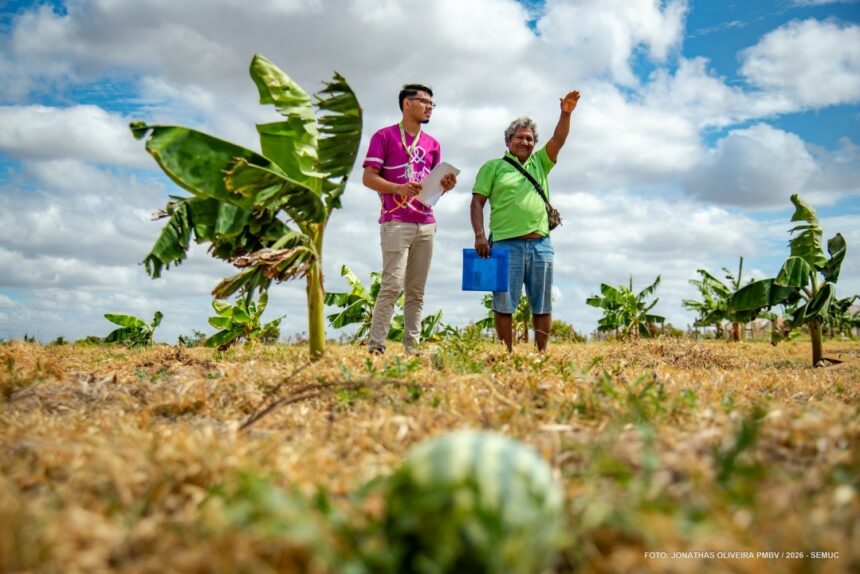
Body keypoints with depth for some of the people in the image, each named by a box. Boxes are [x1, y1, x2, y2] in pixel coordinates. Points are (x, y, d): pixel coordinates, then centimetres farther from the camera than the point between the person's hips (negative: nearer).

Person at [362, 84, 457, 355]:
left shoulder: (432, 144, 20)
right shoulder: (384, 136, 3)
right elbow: (368, 177, -3)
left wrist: (446, 186, -3)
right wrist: (399, 188, -19)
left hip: (426, 224, 6)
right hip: (396, 222, -6)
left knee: (416, 291, 5)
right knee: (392, 285, -14)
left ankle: (411, 347, 8)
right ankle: (375, 346, -11)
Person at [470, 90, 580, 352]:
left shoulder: (539, 163, 18)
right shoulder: (492, 167, 8)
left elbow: (558, 140, 5)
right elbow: (477, 203, 1)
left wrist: (566, 114, -12)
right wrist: (480, 235, -11)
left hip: (541, 244, 4)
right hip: (506, 244, -3)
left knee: (542, 306, 6)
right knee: (504, 304, -2)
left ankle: (542, 354, 14)